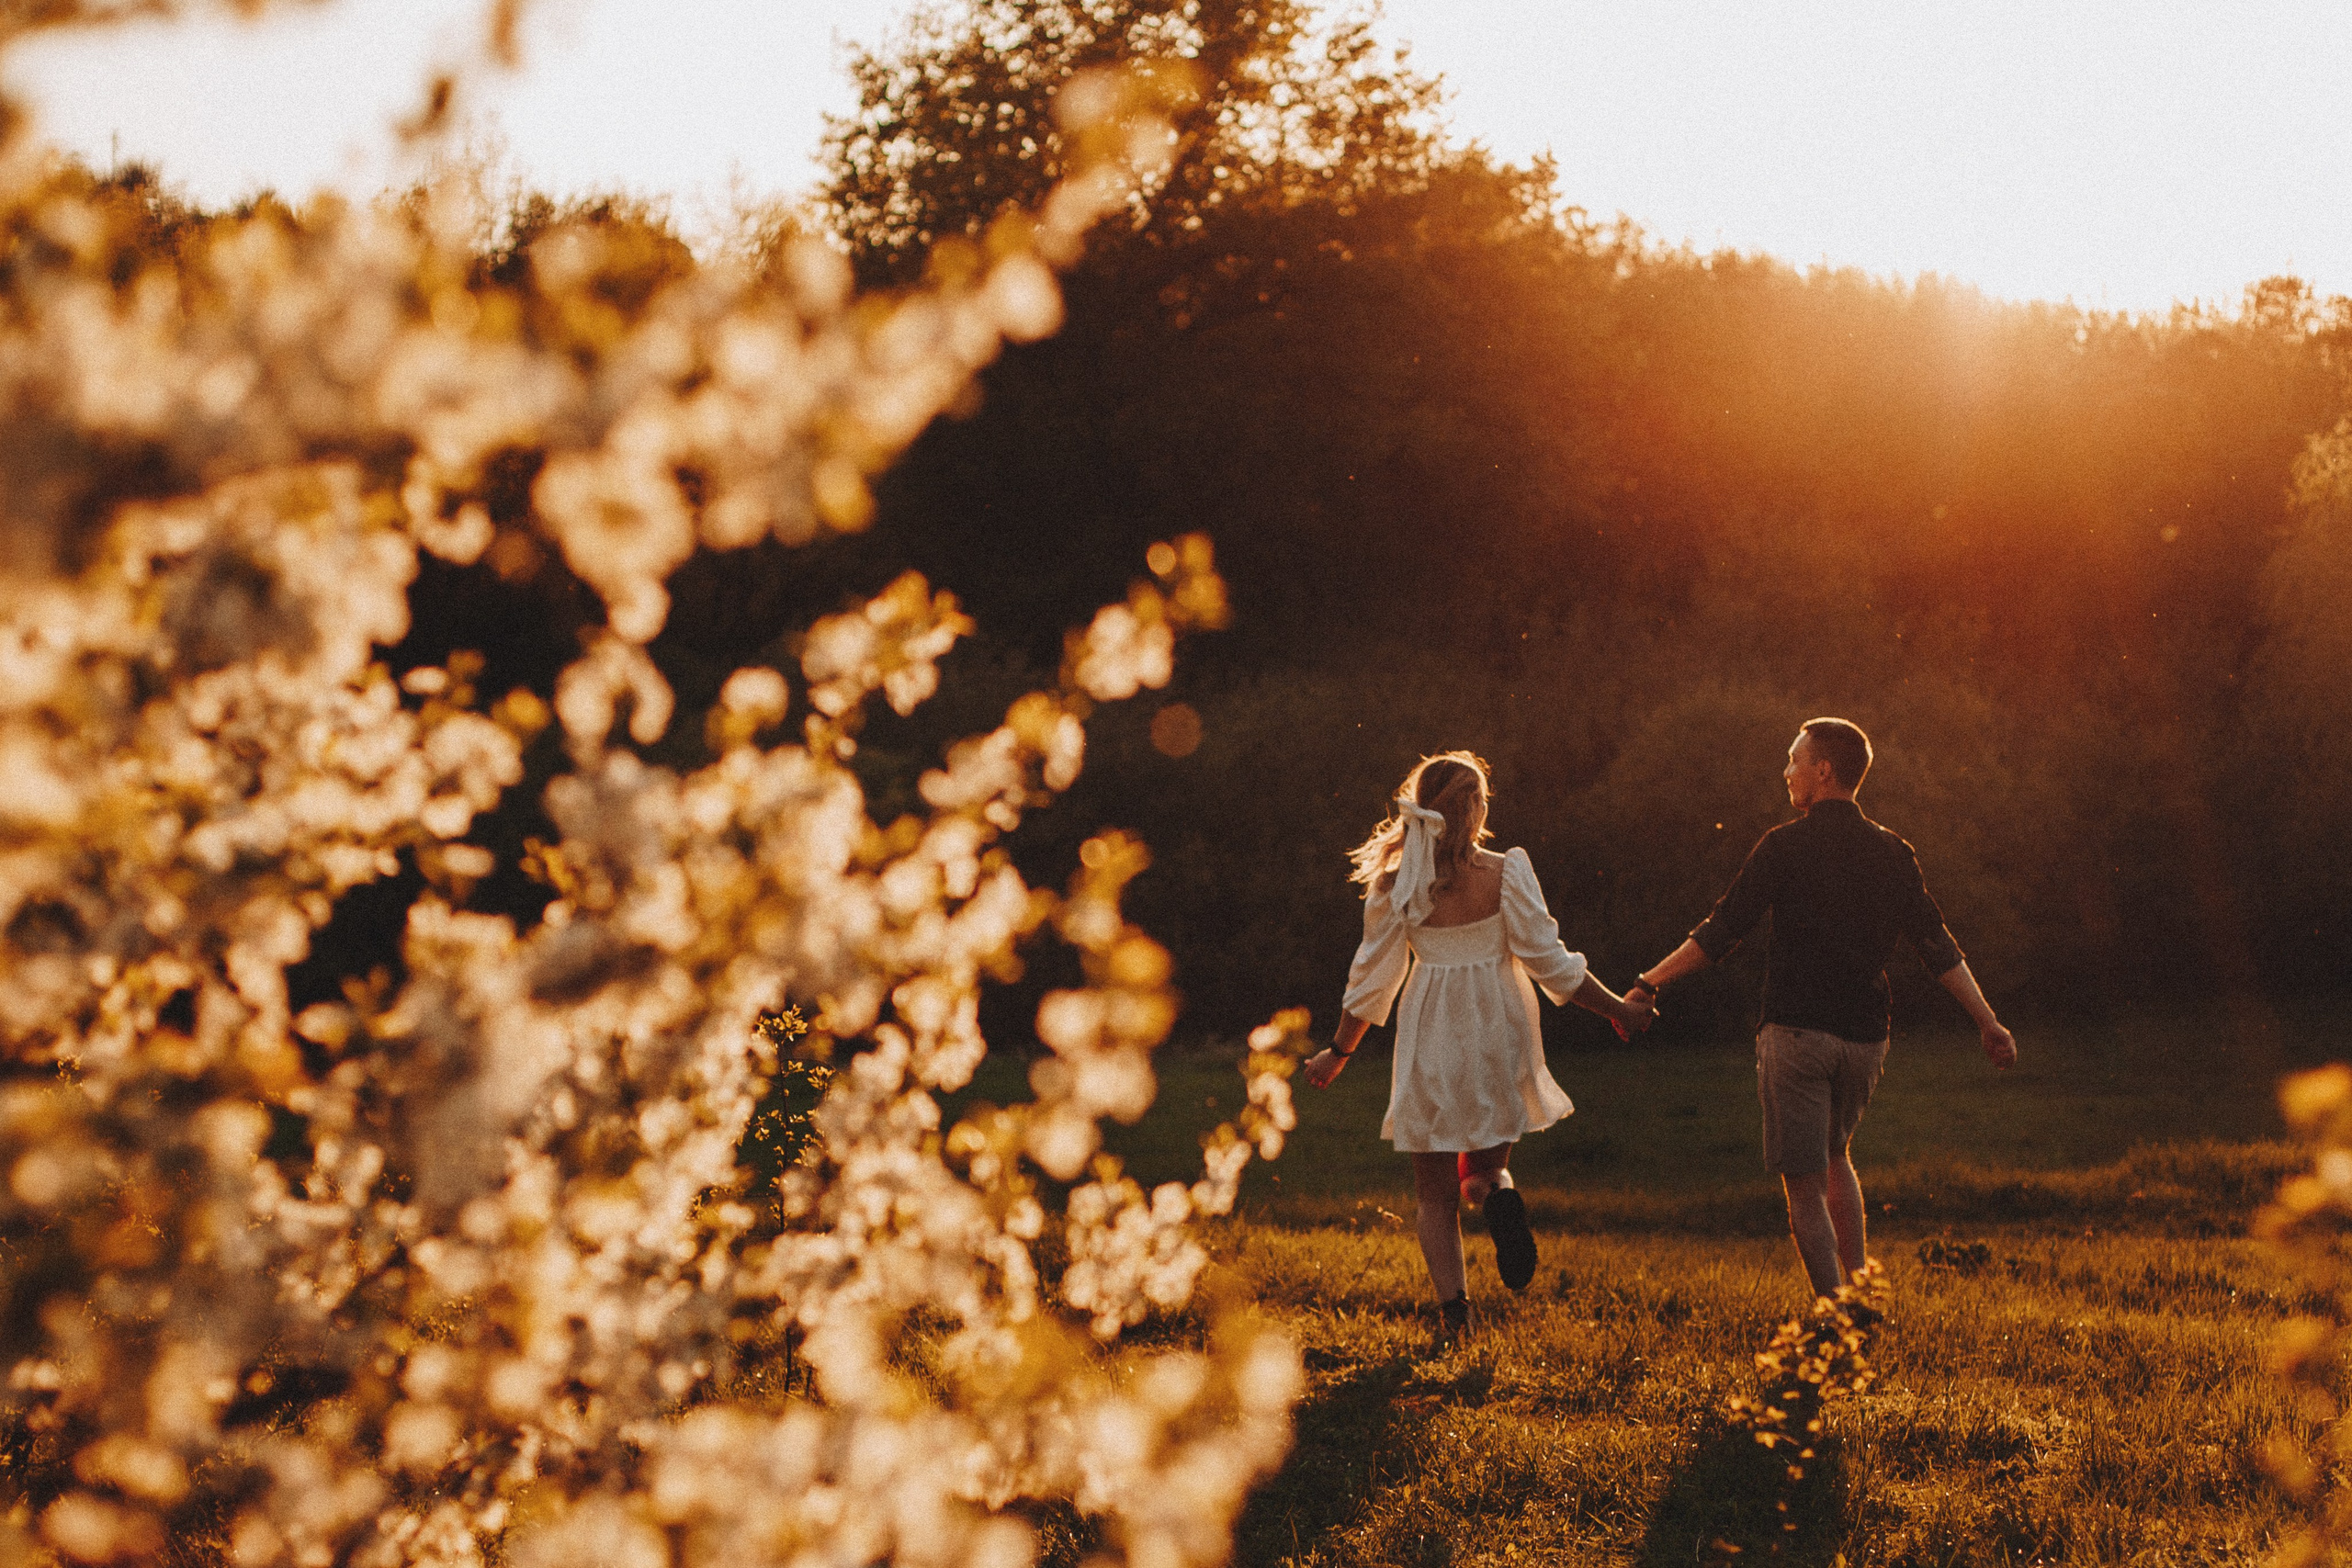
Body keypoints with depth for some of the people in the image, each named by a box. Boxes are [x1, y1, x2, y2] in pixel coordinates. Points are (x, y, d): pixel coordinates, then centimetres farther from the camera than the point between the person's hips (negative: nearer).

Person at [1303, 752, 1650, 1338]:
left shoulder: (1395, 885, -6)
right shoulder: (1505, 873, -10)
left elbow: (1372, 980, 1)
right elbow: (1550, 963, -8)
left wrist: (1339, 1052, 14)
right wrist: (1616, 1008, 5)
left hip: (1431, 1043, 0)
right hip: (1498, 1037, 0)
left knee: (1434, 1191, 11)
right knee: (1484, 1162, 19)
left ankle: (1452, 1307, -1)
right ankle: (1496, 1191, -17)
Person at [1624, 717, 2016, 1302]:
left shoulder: (1786, 847, -7)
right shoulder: (1892, 854, 7)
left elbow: (1721, 931, -8)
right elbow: (1939, 950, 6)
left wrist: (1648, 984, -1)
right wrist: (1990, 1025, 11)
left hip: (1796, 1032, -5)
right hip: (1864, 1036, 5)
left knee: (1805, 1185, 0)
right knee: (1835, 1154, 28)